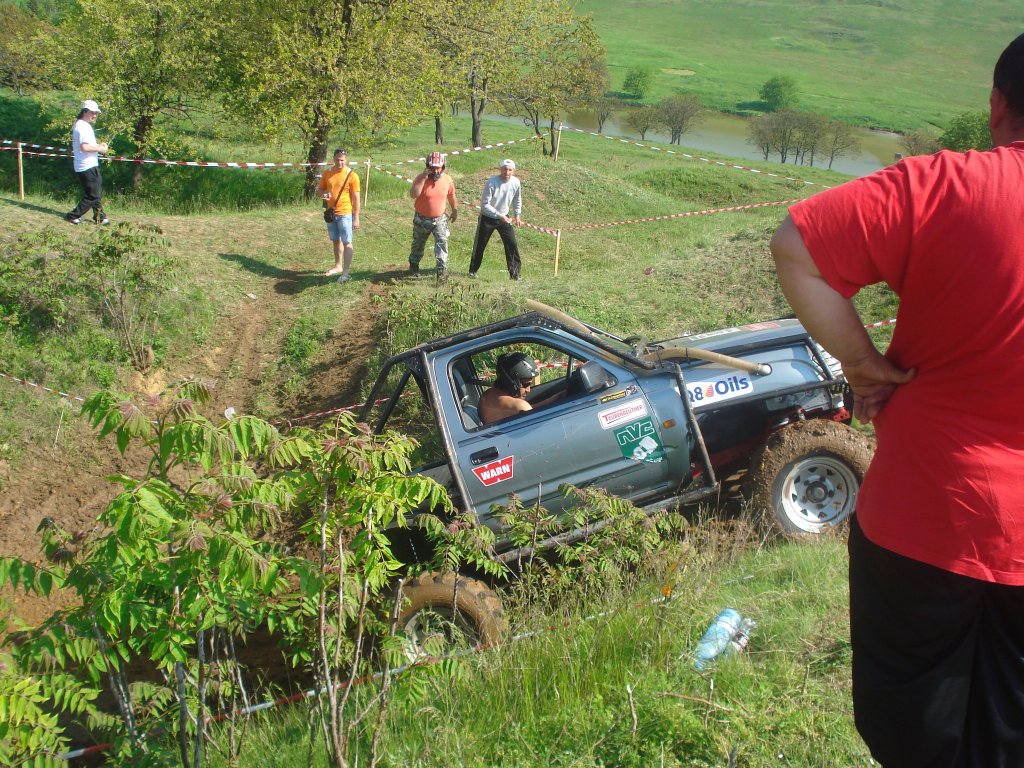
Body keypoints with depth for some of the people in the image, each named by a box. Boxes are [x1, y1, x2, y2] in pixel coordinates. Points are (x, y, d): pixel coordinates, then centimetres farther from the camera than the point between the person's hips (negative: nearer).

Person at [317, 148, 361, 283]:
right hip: (331, 213, 5)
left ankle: (346, 272, -3)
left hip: (345, 214, -5)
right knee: (336, 241, 16)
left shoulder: (352, 175, -10)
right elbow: (321, 189, 15)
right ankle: (338, 266, 30)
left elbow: (356, 198, -8)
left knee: (346, 242, -4)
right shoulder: (327, 174, 3)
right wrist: (323, 194, -11)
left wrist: (356, 218, -11)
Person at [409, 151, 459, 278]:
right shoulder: (421, 178, -17)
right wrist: (423, 178, -35)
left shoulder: (447, 179, -8)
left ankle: (442, 269, -14)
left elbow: (451, 196, 9)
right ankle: (414, 265, 39)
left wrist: (455, 211, 19)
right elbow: (413, 195, -33)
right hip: (422, 219, -1)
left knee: (442, 242, -16)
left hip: (440, 219, 1)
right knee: (418, 244, 16)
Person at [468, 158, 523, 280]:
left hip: (504, 218, 4)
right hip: (487, 218, -4)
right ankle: (473, 270, 21)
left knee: (512, 244, -3)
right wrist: (499, 215, -27)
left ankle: (514, 273, 8)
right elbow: (484, 204, -23)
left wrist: (517, 215, 3)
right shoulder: (492, 182, -24)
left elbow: (517, 200, 11)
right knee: (480, 244, 4)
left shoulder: (515, 183, -9)